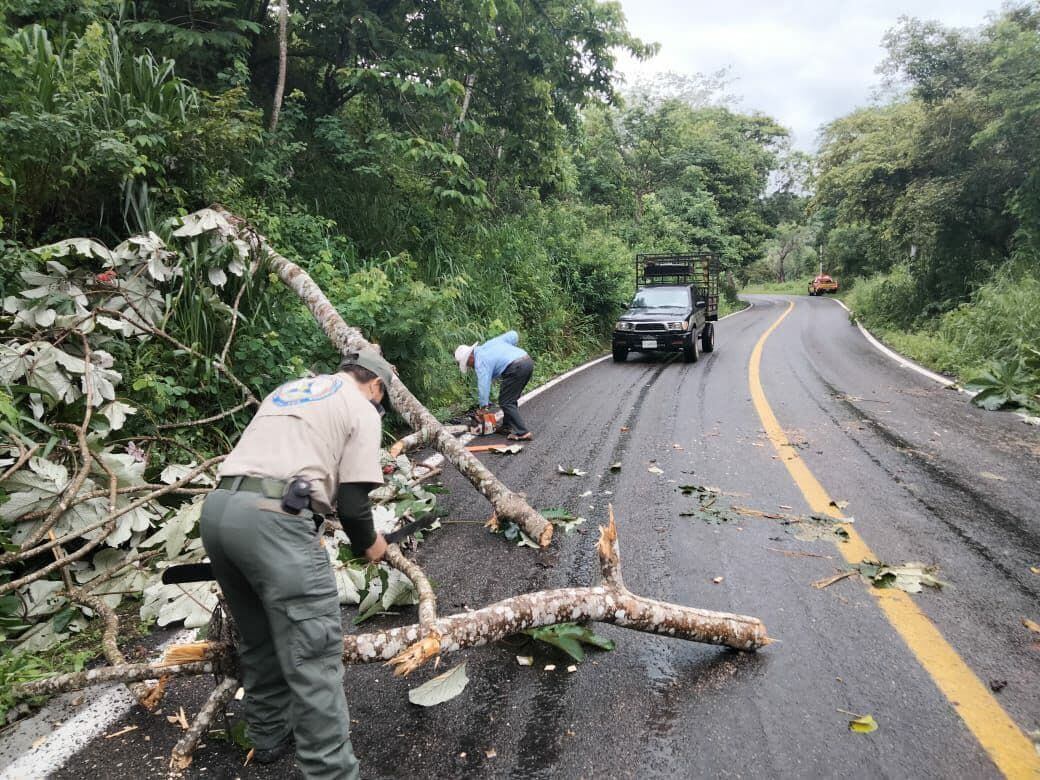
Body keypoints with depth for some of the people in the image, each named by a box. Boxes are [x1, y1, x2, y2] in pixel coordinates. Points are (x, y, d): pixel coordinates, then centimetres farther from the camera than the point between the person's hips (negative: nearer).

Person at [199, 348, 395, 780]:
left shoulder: (287, 390, 29)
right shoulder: (362, 410, 8)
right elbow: (352, 501, 0)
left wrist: (307, 531, 38)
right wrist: (368, 544, 20)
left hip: (218, 507, 8)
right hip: (271, 518, -8)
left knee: (260, 636, 24)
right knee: (313, 653, -3)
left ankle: (269, 737, 38)